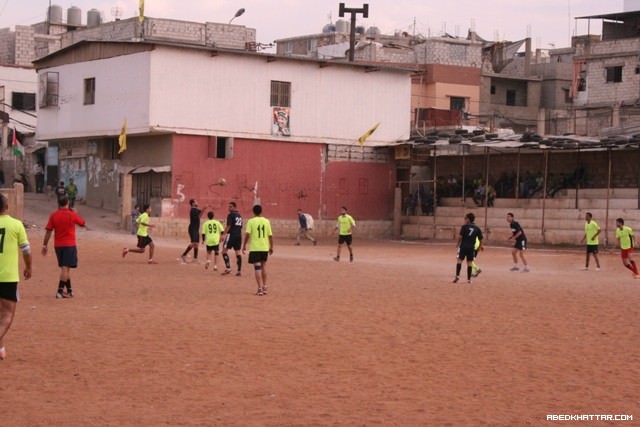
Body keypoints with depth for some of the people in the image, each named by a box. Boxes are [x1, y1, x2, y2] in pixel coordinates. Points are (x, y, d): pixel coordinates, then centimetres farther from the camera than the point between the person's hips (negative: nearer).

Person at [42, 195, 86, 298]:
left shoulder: (53, 216, 1)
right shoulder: (72, 215, -8)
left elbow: (48, 231, -1)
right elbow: (83, 223, 7)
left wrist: (45, 245, 5)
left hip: (58, 245, 4)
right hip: (69, 244, -4)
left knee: (65, 268, 16)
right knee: (65, 268, -7)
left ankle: (69, 291, 24)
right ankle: (60, 291, -15)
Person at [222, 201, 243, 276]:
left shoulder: (231, 215, -8)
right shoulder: (239, 215, 16)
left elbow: (228, 226, -15)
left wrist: (224, 234, -16)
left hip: (231, 235, -8)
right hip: (239, 236, 8)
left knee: (224, 251, -1)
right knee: (237, 252, 7)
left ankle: (228, 268, -10)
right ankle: (239, 270, 3)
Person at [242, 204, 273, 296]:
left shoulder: (251, 221, -6)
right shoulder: (266, 221, 3)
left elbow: (247, 234, -12)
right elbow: (270, 235, 3)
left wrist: (244, 246, -2)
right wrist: (271, 247, 13)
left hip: (254, 248, -3)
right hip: (265, 247, 3)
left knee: (257, 267, -3)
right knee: (263, 266, 19)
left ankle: (260, 288, -10)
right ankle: (264, 287, 24)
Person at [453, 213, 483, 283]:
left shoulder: (464, 227, -6)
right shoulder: (477, 228, 6)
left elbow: (460, 236, -11)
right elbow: (480, 239, 8)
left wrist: (458, 244, 5)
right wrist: (480, 246, 26)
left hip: (463, 246, -3)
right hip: (471, 247, 3)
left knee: (459, 260, 1)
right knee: (469, 262, 8)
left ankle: (457, 275, -13)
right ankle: (469, 279, 11)